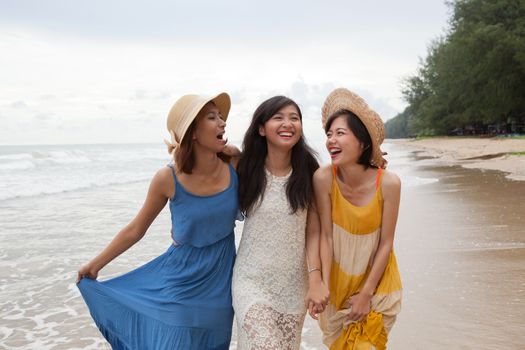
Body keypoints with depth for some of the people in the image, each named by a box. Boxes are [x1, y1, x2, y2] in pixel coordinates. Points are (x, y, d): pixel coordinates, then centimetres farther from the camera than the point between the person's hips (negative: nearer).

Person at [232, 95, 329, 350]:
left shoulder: (308, 172, -3)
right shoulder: (246, 170, -5)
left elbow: (313, 231, -3)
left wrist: (316, 279, -11)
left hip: (294, 285, 2)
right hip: (252, 282, -2)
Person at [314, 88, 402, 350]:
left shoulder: (388, 183, -24)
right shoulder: (324, 178, -23)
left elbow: (386, 244, -15)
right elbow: (326, 236, -15)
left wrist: (366, 293, -11)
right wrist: (323, 286, -17)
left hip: (376, 277, -1)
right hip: (338, 277, 1)